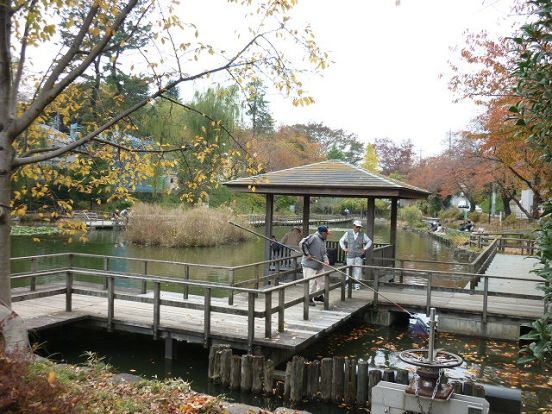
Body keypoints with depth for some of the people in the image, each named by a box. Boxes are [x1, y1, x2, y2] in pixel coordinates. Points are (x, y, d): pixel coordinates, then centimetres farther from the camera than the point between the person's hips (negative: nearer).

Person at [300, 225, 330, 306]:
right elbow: (302, 243, -24)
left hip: (319, 265, 9)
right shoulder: (313, 237, -17)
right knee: (310, 282, -4)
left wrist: (326, 260, -5)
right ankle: (309, 298, 9)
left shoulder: (323, 240, 12)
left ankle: (318, 296, 33)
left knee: (320, 281, 16)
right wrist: (307, 254, -21)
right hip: (310, 265, -9)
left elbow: (324, 253, 15)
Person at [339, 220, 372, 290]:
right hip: (350, 255, -1)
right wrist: (344, 248, -2)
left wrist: (365, 248, 0)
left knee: (358, 269, 0)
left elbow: (369, 241, 11)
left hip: (359, 255, 1)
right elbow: (341, 241, 9)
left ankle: (357, 285, 8)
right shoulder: (348, 233, 2)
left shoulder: (362, 234, 4)